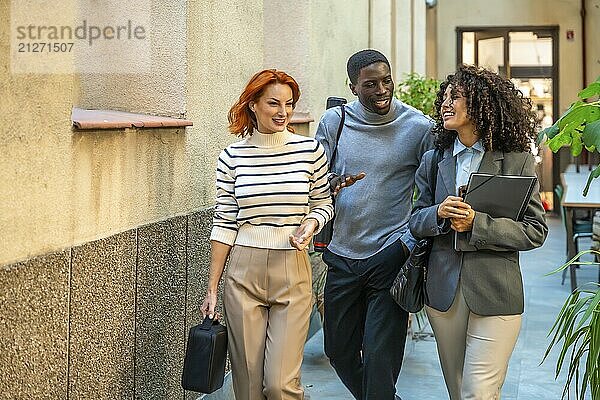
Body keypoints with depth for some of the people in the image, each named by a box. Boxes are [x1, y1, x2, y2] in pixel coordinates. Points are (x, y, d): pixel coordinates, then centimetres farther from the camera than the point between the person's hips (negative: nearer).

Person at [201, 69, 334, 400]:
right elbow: (224, 223, 3)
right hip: (244, 273, 1)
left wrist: (310, 225, -11)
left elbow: (323, 204, 13)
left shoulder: (310, 150, 0)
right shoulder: (232, 156, 0)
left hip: (292, 273, -1)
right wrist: (212, 288, 3)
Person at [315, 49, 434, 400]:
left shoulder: (419, 127, -5)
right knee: (339, 349, 16)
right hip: (342, 256, 4)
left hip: (390, 257, -4)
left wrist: (412, 241, -13)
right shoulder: (334, 121, 2)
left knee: (380, 359, -3)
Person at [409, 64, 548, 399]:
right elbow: (416, 223, 10)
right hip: (444, 292, 4)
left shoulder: (518, 161, -3)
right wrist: (439, 213, -13)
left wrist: (476, 223, -18)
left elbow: (536, 231, -6)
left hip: (495, 293, -4)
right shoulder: (434, 161, 9)